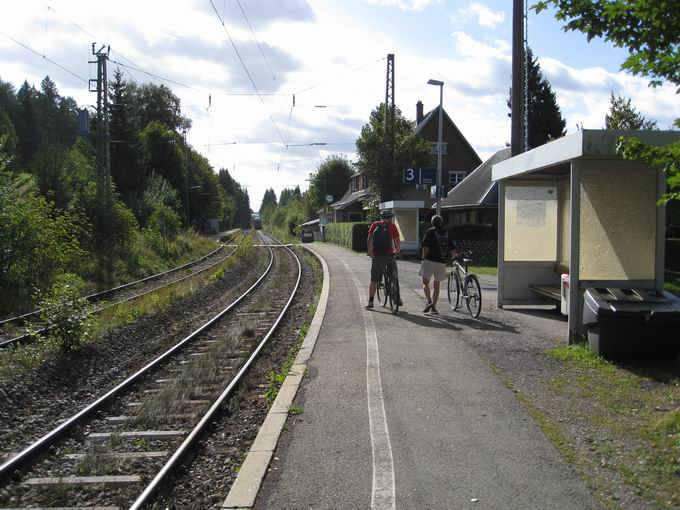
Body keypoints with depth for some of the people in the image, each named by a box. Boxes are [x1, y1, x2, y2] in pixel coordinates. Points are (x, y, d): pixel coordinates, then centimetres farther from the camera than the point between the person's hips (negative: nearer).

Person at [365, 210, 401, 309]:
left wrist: (370, 252, 15)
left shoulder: (375, 225, 7)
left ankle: (370, 302, 4)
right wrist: (396, 251, 19)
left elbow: (369, 240, 4)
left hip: (376, 255, 1)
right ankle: (397, 298, 18)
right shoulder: (392, 226, 3)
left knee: (374, 280, 6)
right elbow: (398, 243, 2)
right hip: (389, 255, -1)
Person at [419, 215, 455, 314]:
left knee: (425, 283, 5)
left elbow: (425, 246, -11)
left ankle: (429, 301, -15)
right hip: (442, 262, 4)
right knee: (436, 285, 9)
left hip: (430, 260, -4)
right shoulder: (446, 233, 9)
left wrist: (423, 258, -1)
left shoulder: (430, 232, -4)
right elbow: (451, 248, 13)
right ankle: (433, 307, 8)